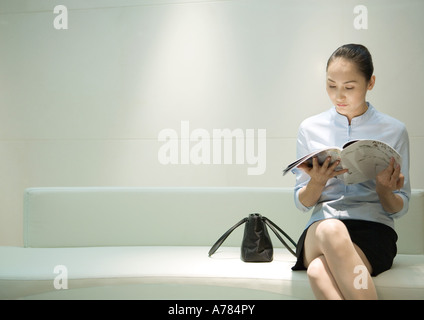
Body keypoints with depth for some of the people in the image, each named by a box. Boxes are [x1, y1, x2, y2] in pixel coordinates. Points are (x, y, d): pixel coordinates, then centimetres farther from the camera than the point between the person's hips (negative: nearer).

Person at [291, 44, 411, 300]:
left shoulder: (394, 131, 7)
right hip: (320, 229, 2)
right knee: (330, 229, -39)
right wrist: (317, 181, -9)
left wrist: (384, 189, -13)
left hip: (374, 230, -2)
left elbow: (400, 209, 10)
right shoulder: (310, 128, 11)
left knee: (320, 271, -37)